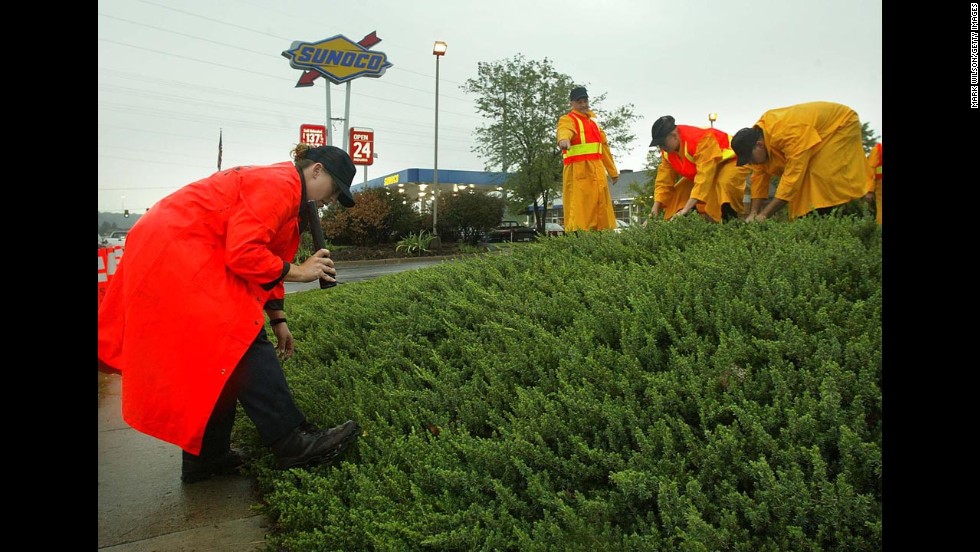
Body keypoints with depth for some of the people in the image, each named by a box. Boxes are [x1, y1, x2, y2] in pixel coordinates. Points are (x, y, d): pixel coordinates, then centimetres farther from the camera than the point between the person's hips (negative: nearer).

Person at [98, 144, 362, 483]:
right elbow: (244, 255, -25)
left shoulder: (278, 189, 18)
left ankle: (204, 457, 18)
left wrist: (277, 321, 16)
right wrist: (297, 271, -13)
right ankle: (292, 443, -10)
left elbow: (265, 261, 20)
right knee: (244, 346, -13)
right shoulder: (279, 185, -15)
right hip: (175, 253, -11)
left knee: (215, 363, 10)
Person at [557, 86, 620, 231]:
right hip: (578, 171, -7)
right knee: (579, 210, -14)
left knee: (601, 210, 10)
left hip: (597, 171, 8)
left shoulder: (593, 121, 22)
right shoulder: (567, 119, -1)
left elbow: (604, 147, 28)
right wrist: (564, 140, -51)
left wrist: (613, 171, 29)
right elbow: (564, 131, -27)